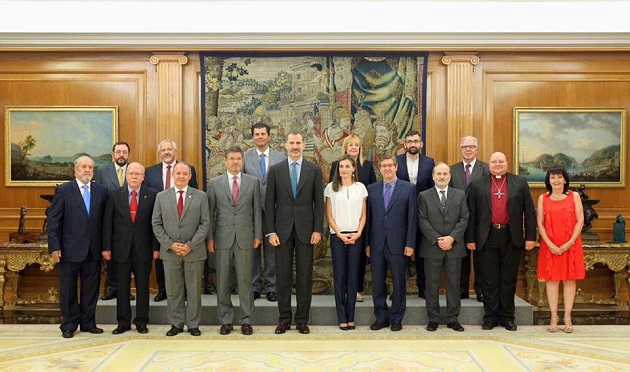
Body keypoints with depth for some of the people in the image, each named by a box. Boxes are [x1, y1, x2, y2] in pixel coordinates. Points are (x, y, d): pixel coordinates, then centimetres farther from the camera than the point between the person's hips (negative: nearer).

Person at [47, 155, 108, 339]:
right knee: (68, 290, 8)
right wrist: (54, 247, -10)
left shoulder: (101, 191, 5)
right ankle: (69, 325, 20)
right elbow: (53, 219, -4)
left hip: (93, 250, 3)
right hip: (70, 250, -2)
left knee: (91, 289, 10)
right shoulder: (63, 190, -2)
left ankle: (88, 323, 22)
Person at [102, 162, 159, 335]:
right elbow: (107, 222, 2)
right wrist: (106, 247, -2)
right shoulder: (115, 195, 3)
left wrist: (156, 247, -6)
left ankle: (141, 322, 18)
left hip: (143, 248, -1)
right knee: (122, 287, 9)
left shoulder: (152, 195, -1)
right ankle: (123, 322, 20)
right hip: (121, 248, 1)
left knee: (143, 286, 7)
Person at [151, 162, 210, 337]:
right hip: (170, 251, 1)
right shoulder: (161, 196, 6)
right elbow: (157, 224, 4)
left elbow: (205, 223, -3)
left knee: (194, 290, 6)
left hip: (194, 251, -1)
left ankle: (193, 324, 18)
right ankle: (176, 324, 21)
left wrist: (190, 245, -11)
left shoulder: (200, 196, 2)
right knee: (173, 291, 8)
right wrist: (170, 244, -8)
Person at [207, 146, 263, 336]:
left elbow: (257, 210, 5)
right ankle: (225, 320, 18)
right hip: (223, 238, 1)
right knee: (222, 281, 6)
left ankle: (246, 320, 14)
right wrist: (209, 237, 1)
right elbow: (210, 212, 6)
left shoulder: (253, 182, 5)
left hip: (245, 238, 0)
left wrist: (258, 235, 1)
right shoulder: (215, 183, 5)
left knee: (245, 281, 3)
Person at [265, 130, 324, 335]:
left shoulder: (314, 170, 4)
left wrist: (318, 229, -4)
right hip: (282, 230, 0)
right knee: (283, 276, 6)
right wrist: (270, 231, -4)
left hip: (305, 230, 0)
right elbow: (269, 203, 3)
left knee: (305, 276, 5)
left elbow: (319, 202, 3)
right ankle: (284, 319, 17)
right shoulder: (275, 170, 5)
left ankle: (302, 319, 16)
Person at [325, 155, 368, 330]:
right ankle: (342, 318, 8)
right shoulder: (331, 188, 2)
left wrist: (358, 233, -6)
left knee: (353, 276, 4)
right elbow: (329, 215, 2)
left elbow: (364, 215, 7)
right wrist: (340, 234, -7)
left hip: (356, 236, 1)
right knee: (339, 276, 2)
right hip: (337, 236, -1)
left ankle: (351, 317, 11)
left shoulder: (360, 188, 5)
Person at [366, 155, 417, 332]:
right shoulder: (372, 189, 8)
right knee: (377, 283, 8)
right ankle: (381, 317, 22)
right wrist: (367, 243, 3)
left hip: (398, 243, -2)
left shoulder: (408, 188, 1)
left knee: (399, 283, 7)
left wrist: (410, 244, -7)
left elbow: (412, 218, -2)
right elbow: (368, 218, 7)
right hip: (377, 244, 2)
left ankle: (396, 318, 21)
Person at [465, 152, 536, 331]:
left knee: (509, 279, 9)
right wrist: (470, 239, 0)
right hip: (487, 238, 0)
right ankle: (490, 317, 16)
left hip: (512, 238, 1)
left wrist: (530, 236, -1)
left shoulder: (520, 183, 7)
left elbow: (529, 211, 5)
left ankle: (507, 317, 20)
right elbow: (471, 214, 4)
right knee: (489, 280, 6)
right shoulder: (477, 185, 5)